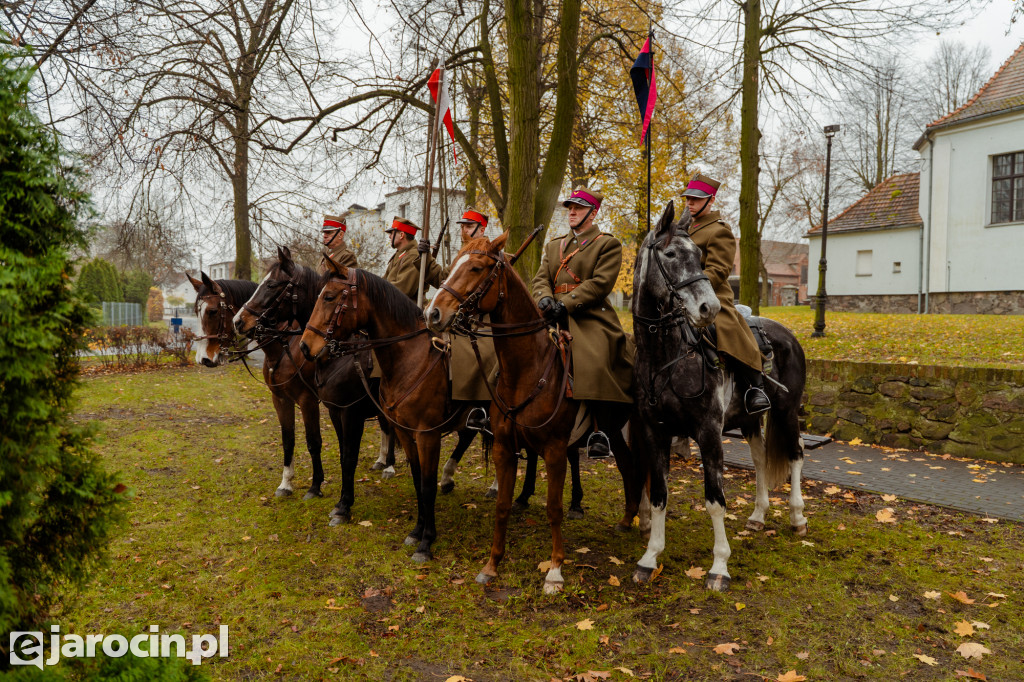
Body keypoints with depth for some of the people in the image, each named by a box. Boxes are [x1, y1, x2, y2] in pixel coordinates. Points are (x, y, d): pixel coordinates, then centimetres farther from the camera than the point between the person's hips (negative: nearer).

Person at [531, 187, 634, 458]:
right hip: (555, 318, 5)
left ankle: (599, 431, -15)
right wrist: (544, 299, -11)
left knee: (594, 365, -28)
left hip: (591, 317, -5)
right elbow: (541, 278, 13)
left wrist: (565, 303, -17)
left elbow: (600, 283, -8)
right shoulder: (554, 245, 24)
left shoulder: (608, 244, 6)